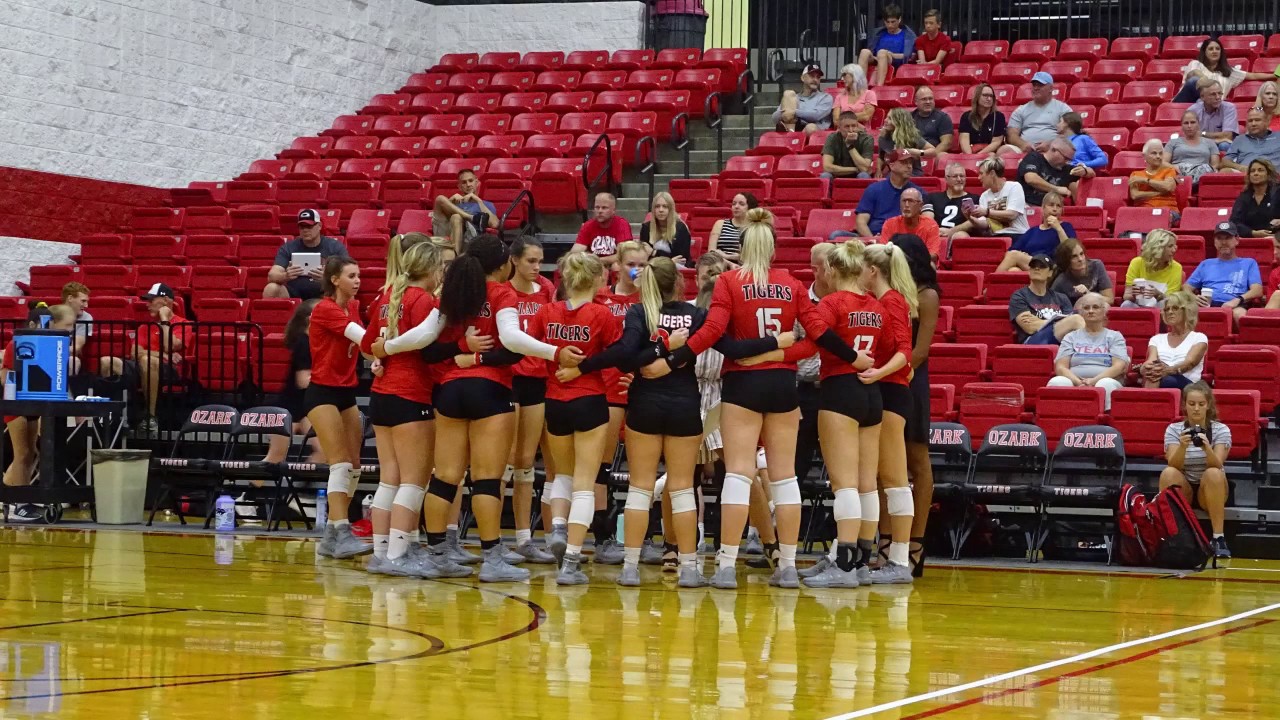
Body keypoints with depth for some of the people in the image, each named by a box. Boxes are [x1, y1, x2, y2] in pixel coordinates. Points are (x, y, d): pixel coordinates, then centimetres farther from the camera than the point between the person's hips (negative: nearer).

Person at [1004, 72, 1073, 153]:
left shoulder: (1062, 108, 14)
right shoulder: (1021, 110, 22)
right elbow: (1012, 135, 11)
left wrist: (1051, 144, -15)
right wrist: (1022, 144, -12)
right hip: (1024, 149, 3)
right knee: (1003, 151, -28)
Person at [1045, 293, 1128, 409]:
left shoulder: (1114, 336, 19)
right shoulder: (1071, 337, 23)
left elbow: (1119, 366, 3)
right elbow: (1060, 367, 9)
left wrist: (1094, 381, -14)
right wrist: (1078, 382, -12)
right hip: (1074, 384, 1)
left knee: (1106, 385, -39)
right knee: (1057, 382, -34)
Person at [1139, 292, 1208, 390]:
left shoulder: (1199, 338, 14)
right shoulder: (1157, 339, 24)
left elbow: (1190, 362, -7)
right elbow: (1151, 362, 4)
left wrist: (1169, 370, -30)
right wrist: (1144, 368, -24)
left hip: (1188, 385, -2)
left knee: (1168, 380, -40)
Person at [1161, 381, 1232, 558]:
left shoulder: (1221, 430, -4)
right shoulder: (1174, 429, -1)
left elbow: (1217, 465, -18)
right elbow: (1174, 465, -15)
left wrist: (1207, 448, -39)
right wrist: (1182, 447, -35)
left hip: (1210, 491, -1)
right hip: (1183, 489, 1)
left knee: (1213, 473, -34)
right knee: (1168, 473, -30)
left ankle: (1218, 538, -33)